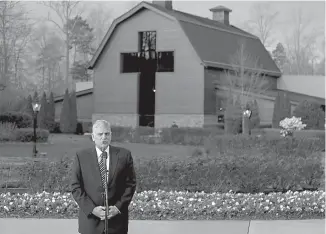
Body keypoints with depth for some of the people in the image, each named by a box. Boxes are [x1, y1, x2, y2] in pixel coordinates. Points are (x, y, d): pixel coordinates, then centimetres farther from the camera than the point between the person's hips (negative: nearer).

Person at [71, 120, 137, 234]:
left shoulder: (124, 155, 4)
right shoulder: (81, 156, 3)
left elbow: (130, 184, 5)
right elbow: (76, 187, 1)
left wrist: (118, 207, -7)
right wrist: (91, 209, -10)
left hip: (117, 220, 0)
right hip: (90, 220, 0)